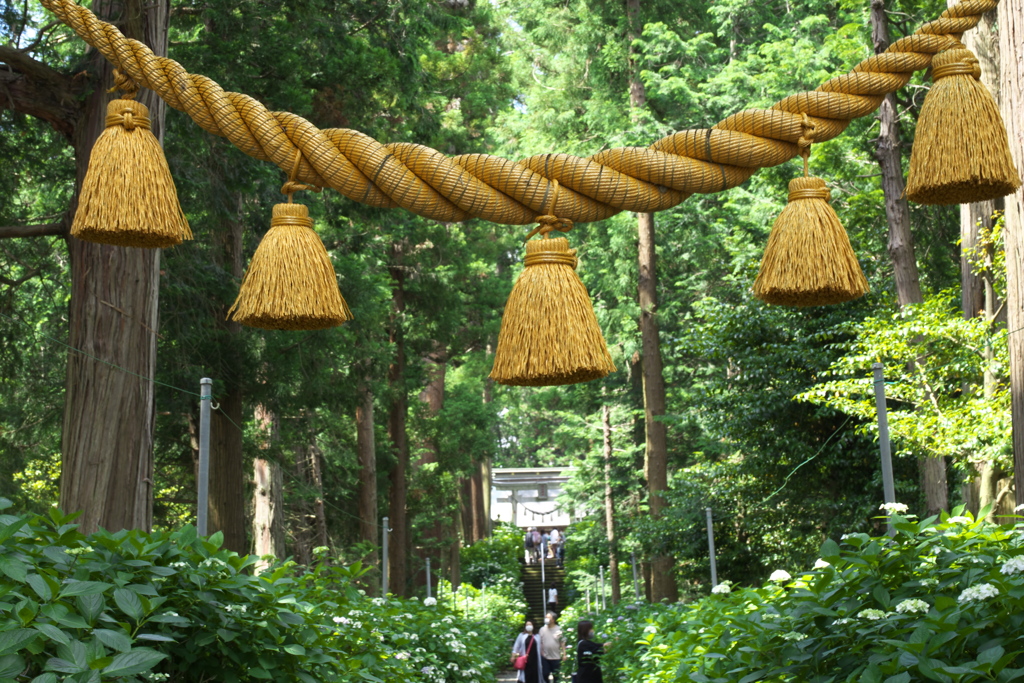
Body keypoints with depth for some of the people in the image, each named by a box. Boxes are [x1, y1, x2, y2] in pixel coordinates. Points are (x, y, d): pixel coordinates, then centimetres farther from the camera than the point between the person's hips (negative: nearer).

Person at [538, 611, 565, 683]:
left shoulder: (559, 629, -4)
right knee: (545, 674, 2)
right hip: (545, 657, 1)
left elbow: (562, 643, -2)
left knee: (556, 676, 8)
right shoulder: (542, 629, 2)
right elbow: (540, 643, 4)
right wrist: (540, 653, 0)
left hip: (556, 657, -1)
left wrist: (564, 654, -6)